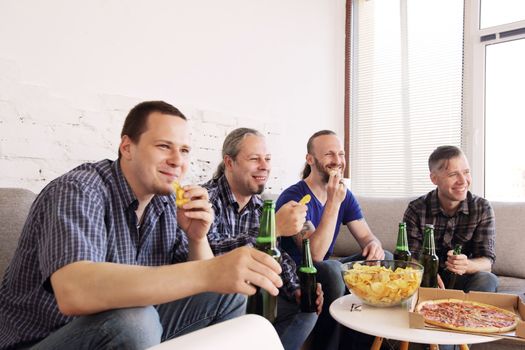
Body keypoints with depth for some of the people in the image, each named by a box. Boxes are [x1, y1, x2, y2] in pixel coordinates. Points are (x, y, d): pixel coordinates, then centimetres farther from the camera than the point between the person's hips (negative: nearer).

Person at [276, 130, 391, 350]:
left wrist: (374, 244, -21)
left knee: (384, 259, -8)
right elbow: (315, 254, -28)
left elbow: (365, 235, 4)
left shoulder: (344, 194, 3)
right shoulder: (293, 198, -20)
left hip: (327, 271, 7)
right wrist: (333, 203, -33)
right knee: (332, 268, -36)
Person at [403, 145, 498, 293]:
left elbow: (487, 261, -11)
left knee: (487, 279, -29)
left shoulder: (482, 208, -7)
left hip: (461, 279, 2)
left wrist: (467, 265, -36)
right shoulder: (416, 210, -11)